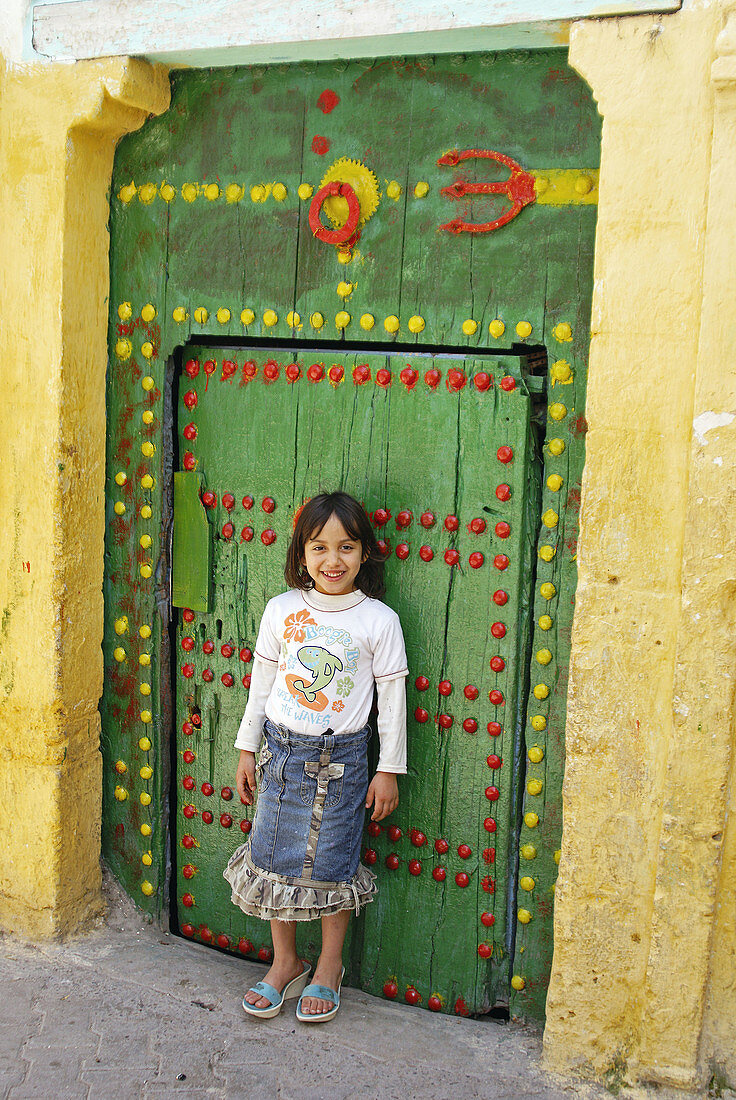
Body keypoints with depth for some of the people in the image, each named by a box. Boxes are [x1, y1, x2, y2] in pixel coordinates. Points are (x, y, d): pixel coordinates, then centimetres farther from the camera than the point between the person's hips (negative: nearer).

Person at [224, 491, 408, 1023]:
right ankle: (285, 962, 30)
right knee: (276, 858, 11)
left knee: (332, 864, 8)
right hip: (282, 752, 3)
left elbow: (393, 698, -4)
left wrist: (389, 770, -2)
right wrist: (247, 749, 9)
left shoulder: (379, 620, -9)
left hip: (341, 758, -2)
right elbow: (262, 683, 6)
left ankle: (330, 966, 29)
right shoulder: (282, 610, -2)